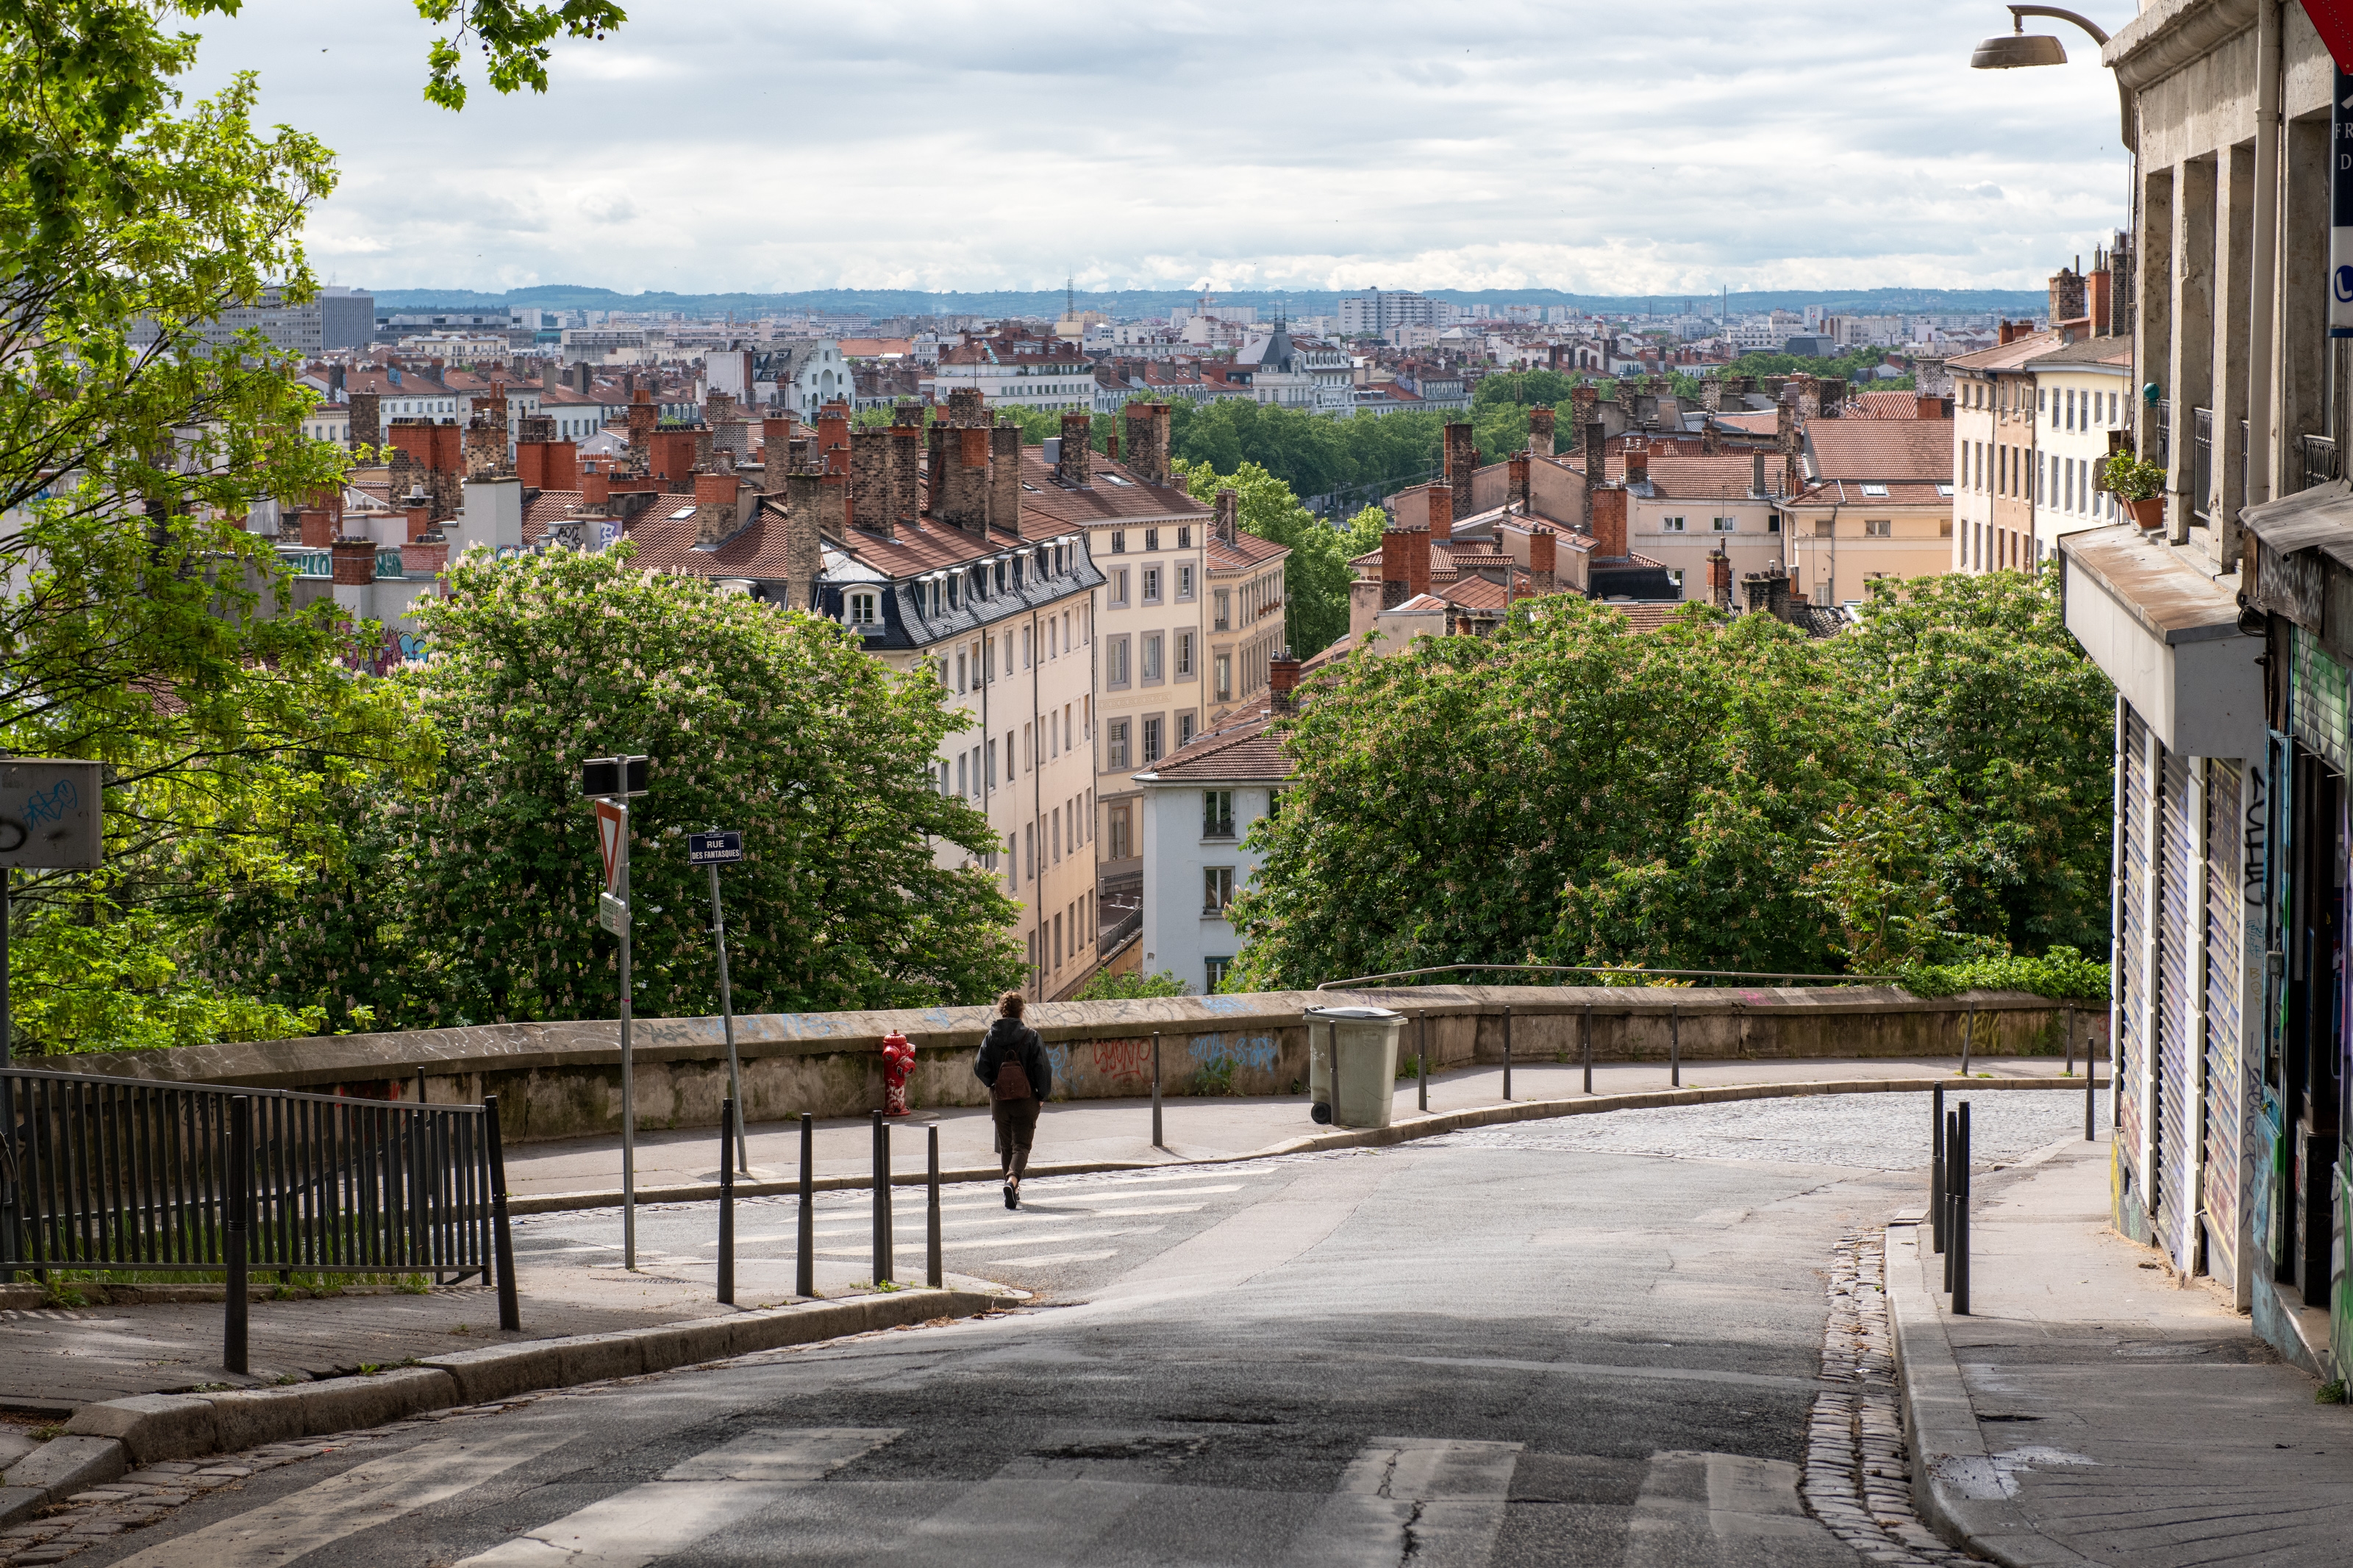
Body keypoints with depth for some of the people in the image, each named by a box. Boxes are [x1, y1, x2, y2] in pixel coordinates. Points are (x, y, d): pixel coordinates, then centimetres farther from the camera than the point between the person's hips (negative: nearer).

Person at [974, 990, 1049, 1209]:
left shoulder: (991, 1036, -3)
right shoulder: (1031, 1036, -8)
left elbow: (980, 1068, -5)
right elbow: (1043, 1069, -10)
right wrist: (1042, 1095, 3)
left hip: (999, 1100, 2)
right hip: (1026, 1100, -2)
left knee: (1006, 1146, 17)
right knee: (1021, 1145, -1)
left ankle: (1012, 1186, 23)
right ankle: (1012, 1180, -25)